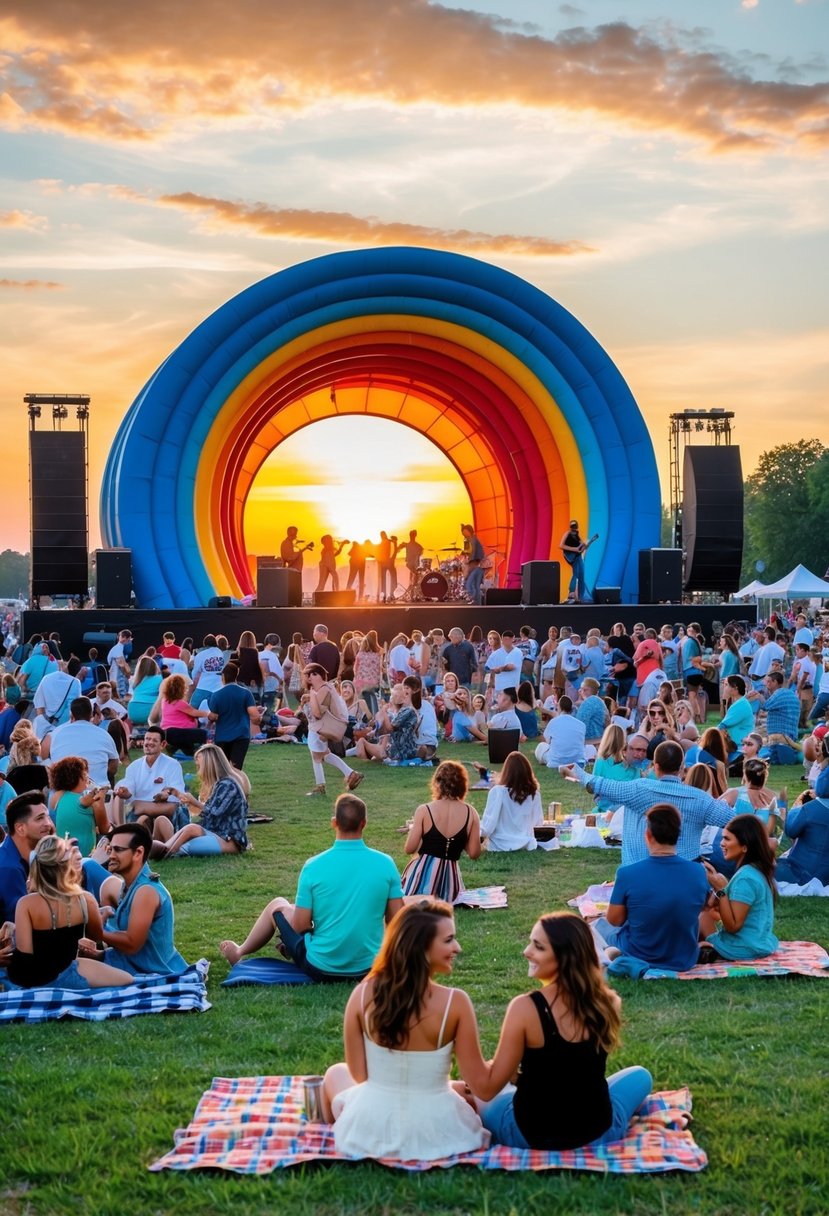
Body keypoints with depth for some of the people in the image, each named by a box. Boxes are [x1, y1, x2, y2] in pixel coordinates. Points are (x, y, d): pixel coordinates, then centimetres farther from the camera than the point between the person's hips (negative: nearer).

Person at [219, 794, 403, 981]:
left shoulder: (314, 866, -14)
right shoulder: (385, 864, -10)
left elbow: (300, 925, -10)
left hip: (321, 968, -2)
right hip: (369, 968, 2)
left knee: (277, 906, 22)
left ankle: (240, 953, 48)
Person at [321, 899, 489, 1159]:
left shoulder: (363, 995, -14)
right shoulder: (455, 1002, -20)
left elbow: (358, 1074, -4)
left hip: (370, 1130, 1)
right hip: (435, 1132, -1)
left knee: (336, 1073, 35)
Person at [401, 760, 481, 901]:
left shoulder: (424, 810, -9)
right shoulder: (471, 813, -3)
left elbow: (409, 848, -6)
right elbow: (474, 853, 0)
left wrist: (412, 829, 13)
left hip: (423, 875, -3)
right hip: (450, 877, 3)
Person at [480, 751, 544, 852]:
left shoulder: (497, 791, -20)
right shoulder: (534, 793, -9)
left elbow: (489, 822, -18)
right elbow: (538, 822, 4)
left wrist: (481, 834, 3)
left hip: (500, 846, -3)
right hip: (526, 844, 3)